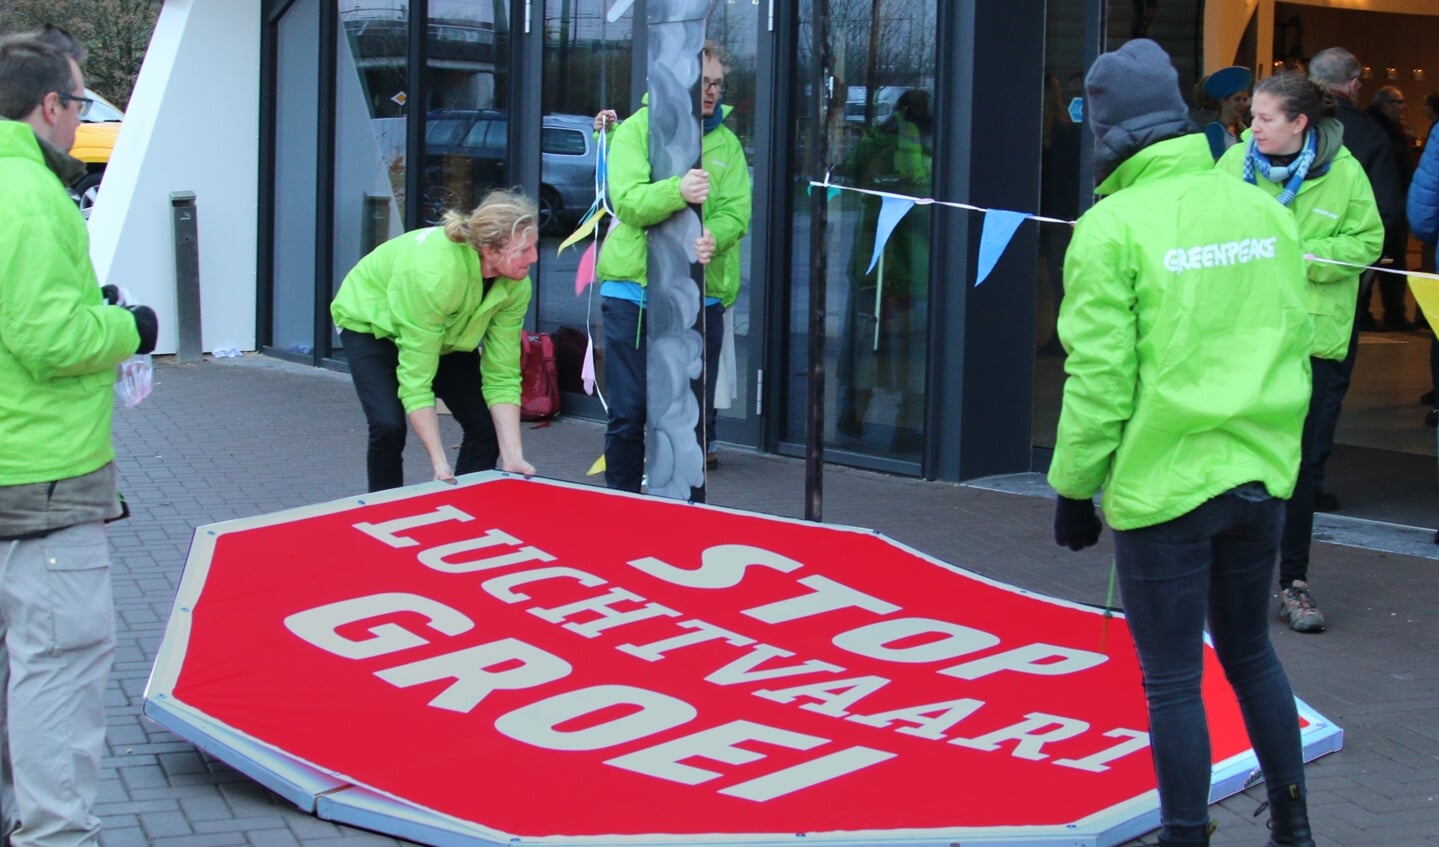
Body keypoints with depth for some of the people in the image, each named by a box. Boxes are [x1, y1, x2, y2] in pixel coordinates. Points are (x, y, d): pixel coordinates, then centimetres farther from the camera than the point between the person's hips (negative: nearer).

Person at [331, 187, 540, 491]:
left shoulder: (516, 286, -24)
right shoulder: (434, 274, -42)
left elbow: (502, 374, -20)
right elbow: (416, 378, -38)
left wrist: (512, 457, -28)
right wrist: (440, 465, -39)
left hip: (448, 332, 5)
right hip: (372, 322, -5)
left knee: (486, 424, -9)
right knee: (388, 425, -24)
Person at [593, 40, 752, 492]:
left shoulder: (726, 142, 10)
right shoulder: (637, 129, 1)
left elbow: (737, 212, -2)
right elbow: (627, 201, -14)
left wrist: (713, 237, -24)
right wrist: (679, 191, -32)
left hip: (702, 292, 3)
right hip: (632, 288, -2)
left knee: (695, 416, 5)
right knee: (627, 413, 2)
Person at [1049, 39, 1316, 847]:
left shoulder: (1113, 227, -12)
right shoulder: (1266, 211, 4)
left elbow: (1099, 380, -13)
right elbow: (1294, 349, 10)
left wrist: (1075, 488, -3)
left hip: (1163, 486, -6)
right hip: (1259, 479, 6)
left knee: (1174, 680, 5)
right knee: (1251, 652, 22)